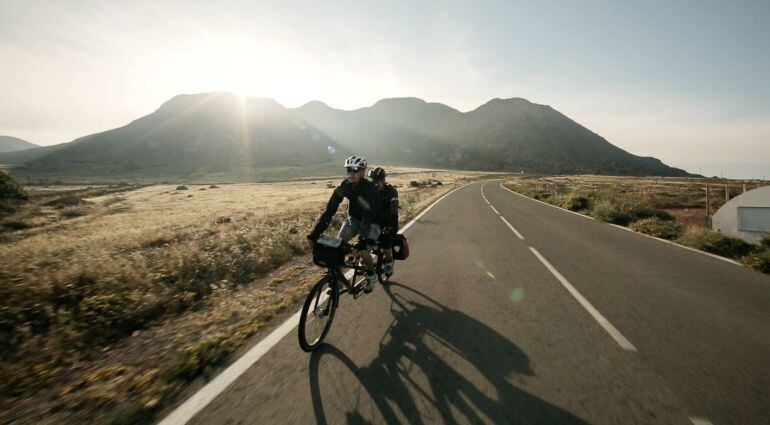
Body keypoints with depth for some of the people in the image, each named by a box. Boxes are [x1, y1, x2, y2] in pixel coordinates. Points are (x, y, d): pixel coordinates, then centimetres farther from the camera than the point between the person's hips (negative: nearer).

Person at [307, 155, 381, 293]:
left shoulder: (370, 188, -29)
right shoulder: (344, 186, -15)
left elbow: (368, 216, -38)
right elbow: (330, 209, -19)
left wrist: (362, 239, -50)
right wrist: (316, 232, -28)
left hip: (371, 221, -4)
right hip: (353, 218, 5)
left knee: (364, 252, -18)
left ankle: (371, 275, 14)